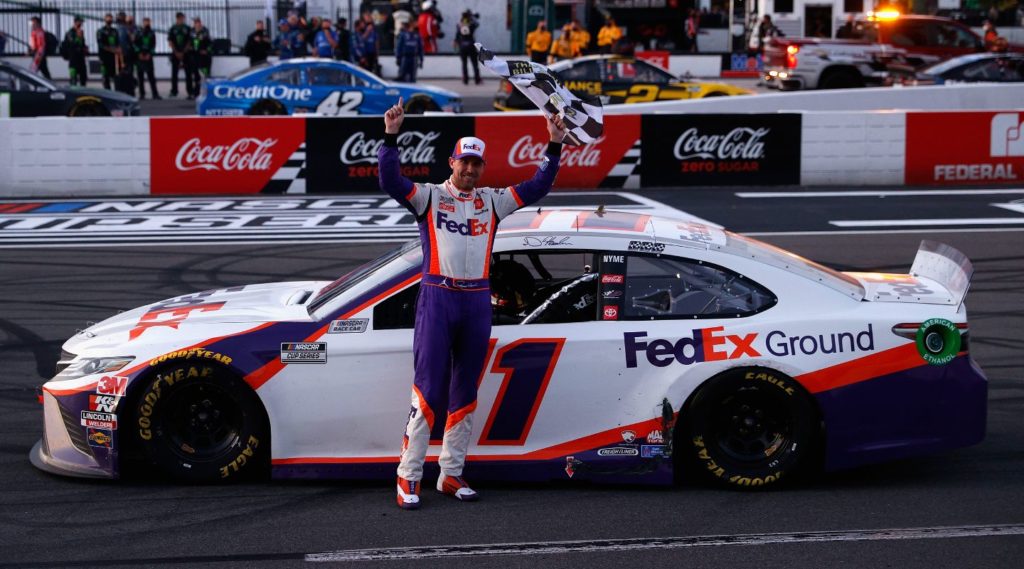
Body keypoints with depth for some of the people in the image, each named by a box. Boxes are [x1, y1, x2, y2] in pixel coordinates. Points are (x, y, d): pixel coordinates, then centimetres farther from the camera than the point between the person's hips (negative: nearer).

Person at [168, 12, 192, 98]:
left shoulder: (187, 29, 3)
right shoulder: (172, 29, 5)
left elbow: (189, 42, 0)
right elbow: (170, 42, 2)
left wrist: (183, 52, -9)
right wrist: (176, 52, -8)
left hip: (186, 53, -1)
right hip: (175, 53, 1)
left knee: (188, 72, -2)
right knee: (174, 73, 0)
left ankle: (190, 90, 1)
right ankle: (174, 91, 4)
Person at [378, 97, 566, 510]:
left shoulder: (491, 201, 13)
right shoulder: (429, 196, 2)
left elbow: (537, 187, 10)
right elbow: (390, 182, -13)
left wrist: (554, 147, 0)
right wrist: (391, 138, -24)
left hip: (477, 302, 4)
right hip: (437, 298, -4)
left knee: (465, 393, 9)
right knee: (428, 390, -8)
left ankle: (451, 475, 18)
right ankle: (408, 477, -5)